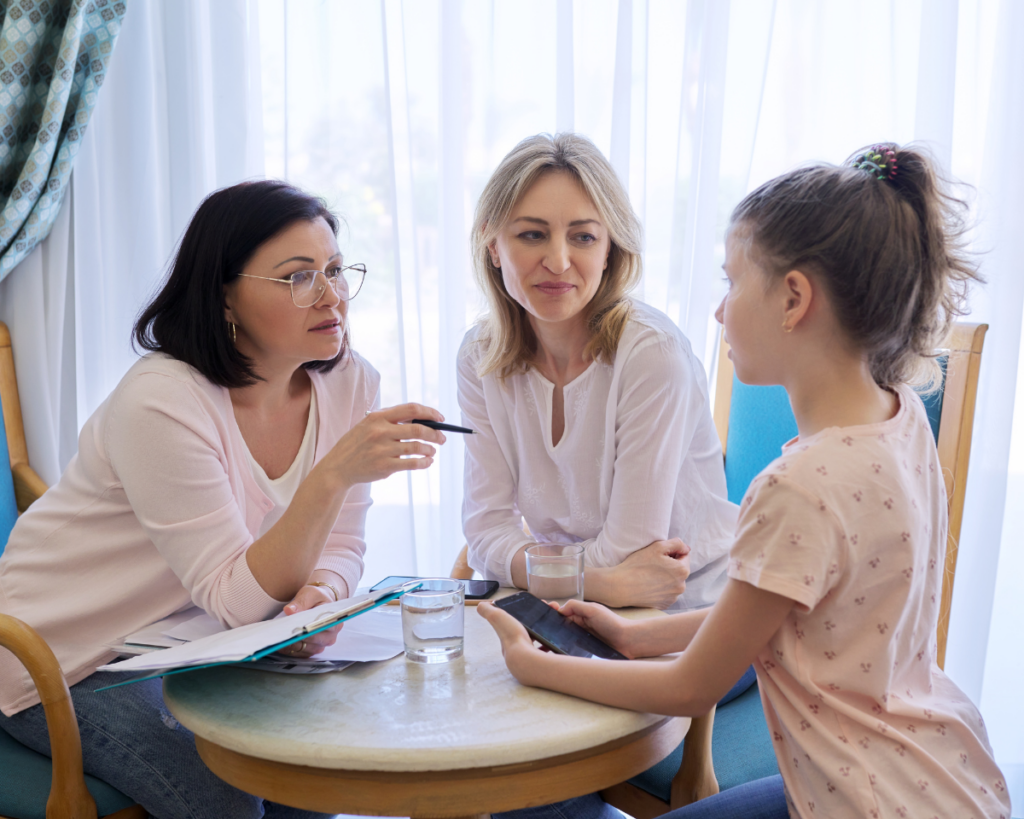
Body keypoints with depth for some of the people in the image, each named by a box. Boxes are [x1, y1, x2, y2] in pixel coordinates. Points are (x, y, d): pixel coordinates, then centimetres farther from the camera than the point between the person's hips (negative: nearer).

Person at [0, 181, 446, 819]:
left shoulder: (350, 383, -9)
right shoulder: (161, 403, -29)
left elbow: (339, 547, -1)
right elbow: (237, 600, -28)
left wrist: (320, 593, -25)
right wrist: (335, 473, -40)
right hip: (62, 660, -5)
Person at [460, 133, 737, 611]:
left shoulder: (654, 352, -21)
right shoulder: (481, 356, -5)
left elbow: (627, 551, -19)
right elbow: (487, 529, -9)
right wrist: (604, 583, -23)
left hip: (690, 611, -4)